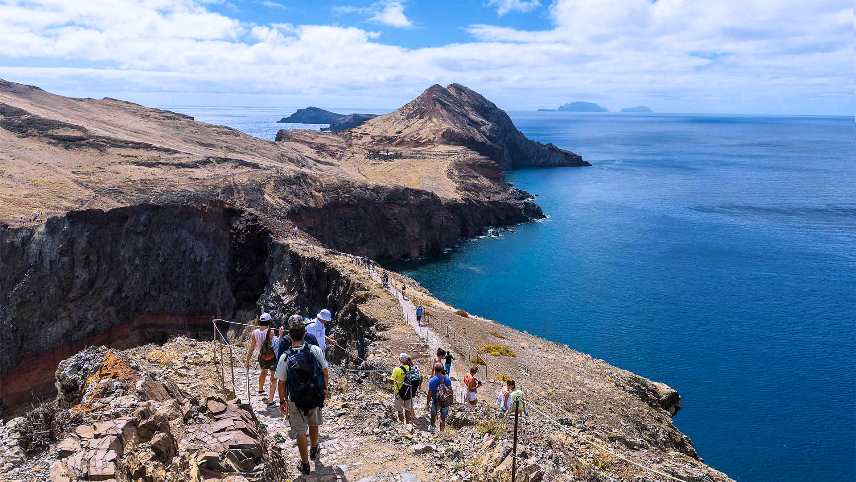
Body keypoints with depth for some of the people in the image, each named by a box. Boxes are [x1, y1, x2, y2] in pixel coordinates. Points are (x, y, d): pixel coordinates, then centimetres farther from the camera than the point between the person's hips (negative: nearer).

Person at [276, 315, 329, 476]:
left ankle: (305, 464, 27)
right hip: (316, 398, 2)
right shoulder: (316, 350, -15)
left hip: (296, 402, -2)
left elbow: (281, 383, -9)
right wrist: (324, 389, 13)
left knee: (300, 432, 15)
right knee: (313, 424, 28)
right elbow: (325, 372, -4)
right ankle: (314, 451, 51)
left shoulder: (285, 358, -18)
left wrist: (282, 401, 6)